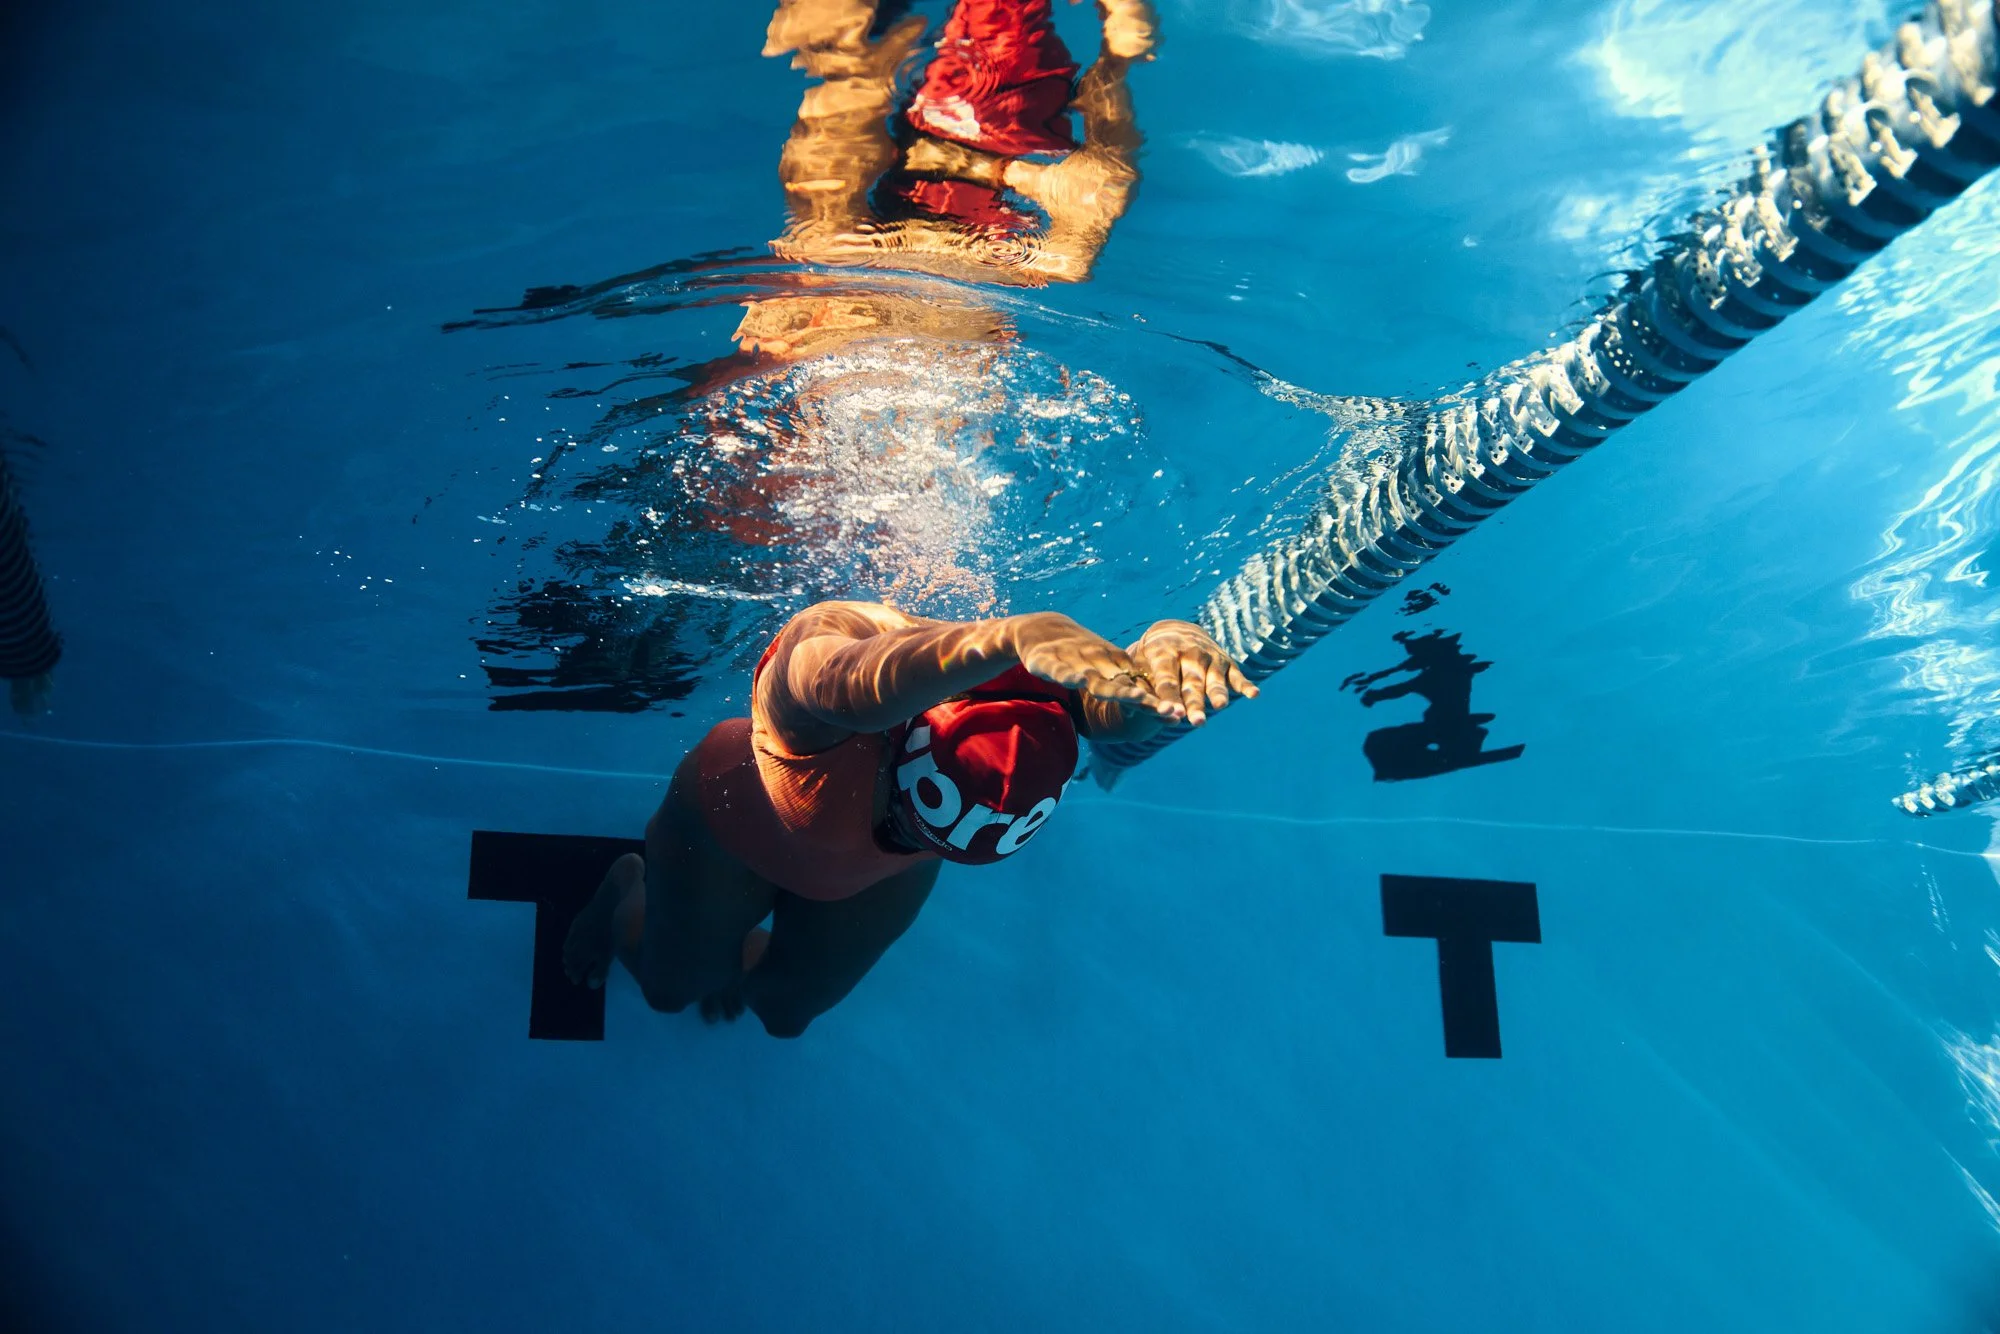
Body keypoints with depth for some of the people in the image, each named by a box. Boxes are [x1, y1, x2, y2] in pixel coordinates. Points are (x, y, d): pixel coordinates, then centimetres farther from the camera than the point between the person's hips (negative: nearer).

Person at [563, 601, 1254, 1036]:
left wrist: (1166, 647, -84)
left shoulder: (1019, 689, -40)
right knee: (671, 985, 18)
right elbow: (865, 687, -76)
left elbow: (1115, 703, -59)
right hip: (731, 833, -3)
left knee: (786, 1012, 21)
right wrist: (1016, 635, -95)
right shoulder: (821, 651, -50)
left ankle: (739, 948, 57)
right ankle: (630, 894, 51)